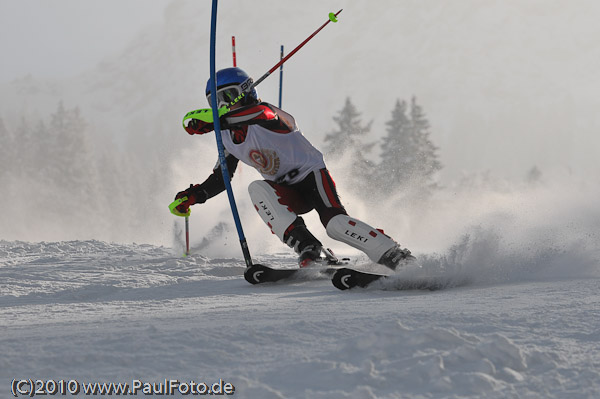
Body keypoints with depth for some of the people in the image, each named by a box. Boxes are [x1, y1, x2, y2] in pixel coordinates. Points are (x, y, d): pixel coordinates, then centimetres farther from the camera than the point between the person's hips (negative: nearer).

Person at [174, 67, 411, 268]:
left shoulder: (265, 112, -12)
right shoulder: (227, 137, 11)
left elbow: (263, 115, -38)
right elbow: (222, 177, 23)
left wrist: (212, 122, -49)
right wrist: (194, 196, 5)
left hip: (311, 174, -6)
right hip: (287, 192, 6)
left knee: (335, 224, -31)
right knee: (257, 189, -27)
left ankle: (396, 257, -30)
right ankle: (307, 249, -37)